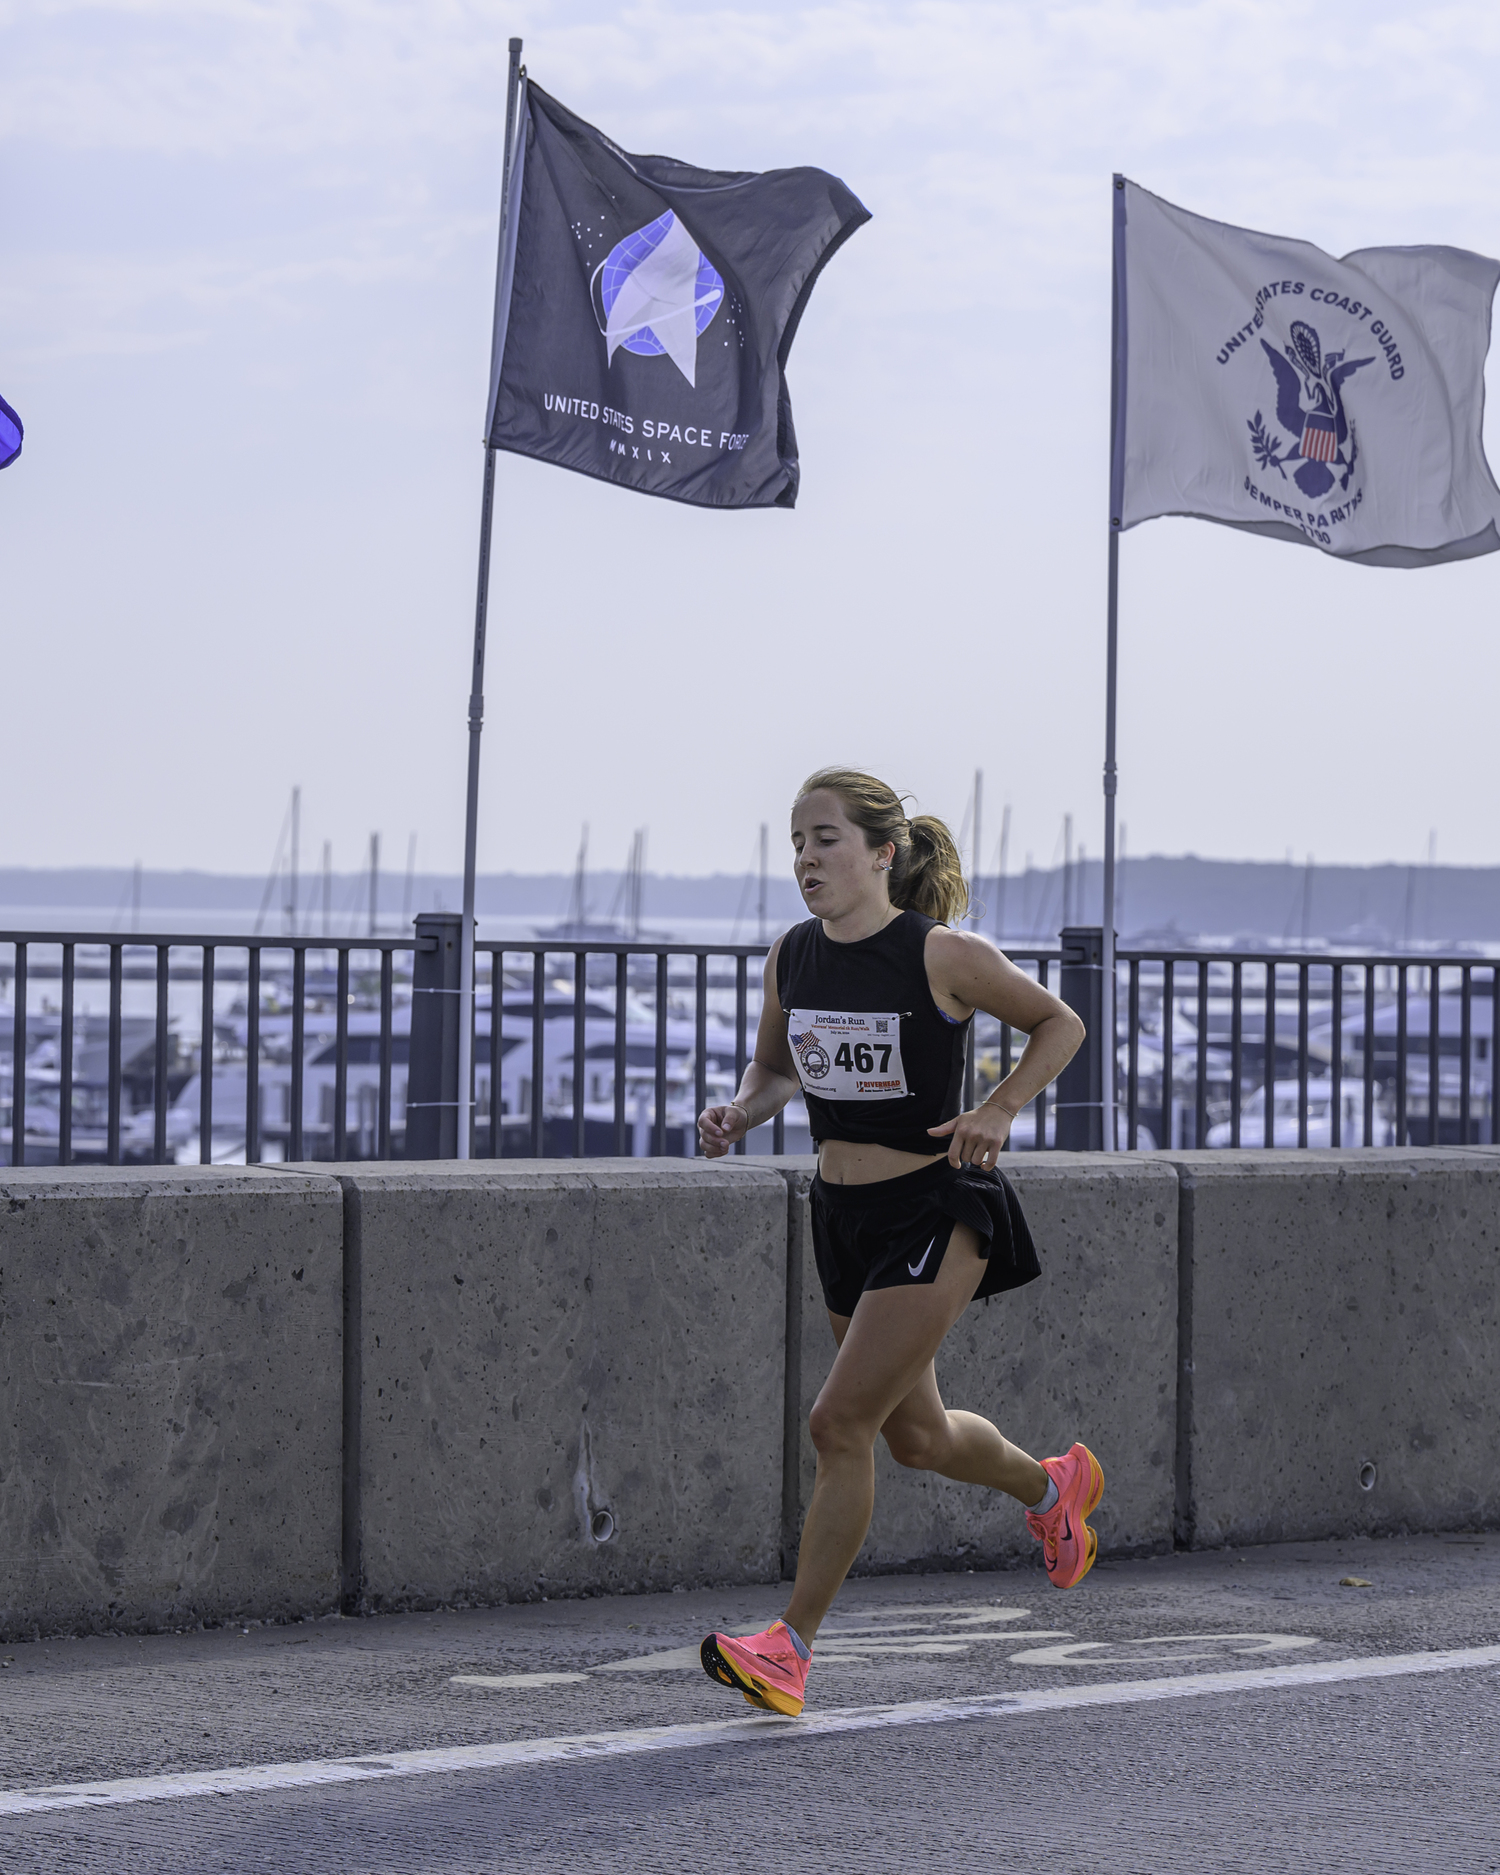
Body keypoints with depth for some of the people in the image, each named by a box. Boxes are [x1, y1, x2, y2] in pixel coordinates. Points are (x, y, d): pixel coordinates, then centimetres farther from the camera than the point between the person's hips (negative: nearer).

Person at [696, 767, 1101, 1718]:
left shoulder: (944, 955, -16)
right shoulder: (793, 957, 0)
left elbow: (1060, 1023, -3)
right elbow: (776, 1069, 16)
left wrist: (997, 1112, -17)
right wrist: (739, 1113, -6)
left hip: (937, 1213, -7)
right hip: (844, 1213, 7)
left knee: (841, 1422, -15)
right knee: (918, 1436, 20)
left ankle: (793, 1645, -6)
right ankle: (1055, 1485, 51)